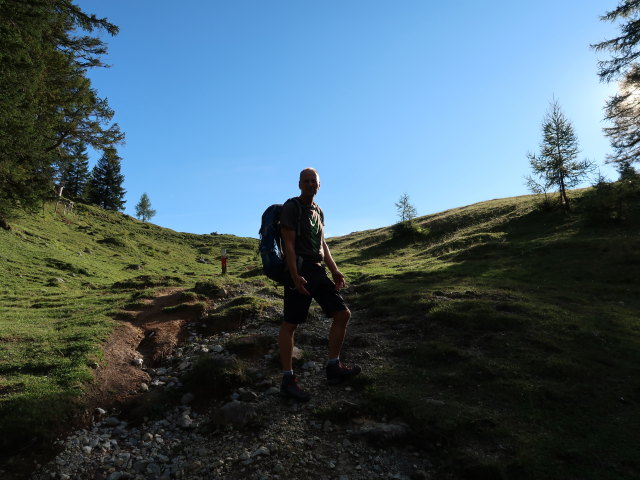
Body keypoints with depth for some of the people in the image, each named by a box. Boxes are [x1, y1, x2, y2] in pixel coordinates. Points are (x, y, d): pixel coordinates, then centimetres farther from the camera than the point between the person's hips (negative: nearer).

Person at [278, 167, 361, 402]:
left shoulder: (318, 211, 19)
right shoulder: (292, 206, -4)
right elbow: (288, 243, -12)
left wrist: (334, 270, 13)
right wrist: (294, 276, -21)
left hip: (318, 270, 8)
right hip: (299, 270, -8)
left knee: (343, 314, 4)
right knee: (290, 324, -3)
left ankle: (333, 368, 14)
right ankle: (288, 380, 5)